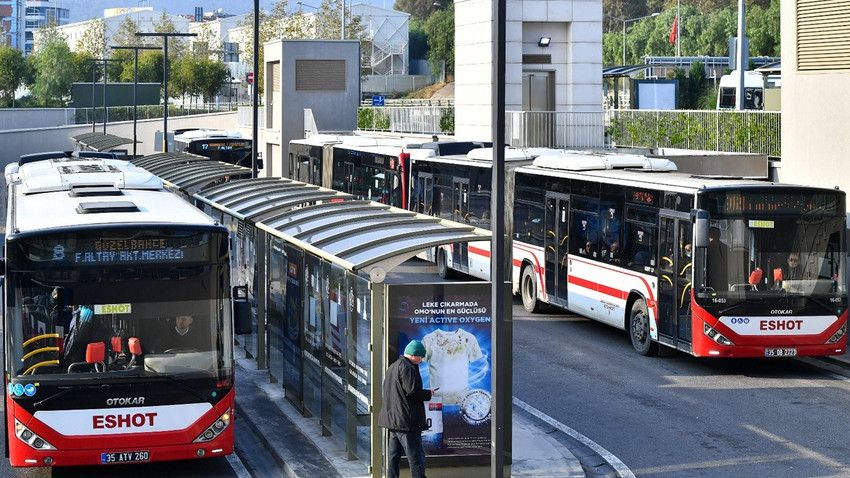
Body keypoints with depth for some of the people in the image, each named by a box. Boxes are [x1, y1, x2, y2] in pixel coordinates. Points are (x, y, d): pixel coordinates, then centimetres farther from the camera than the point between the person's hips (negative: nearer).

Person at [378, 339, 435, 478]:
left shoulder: (392, 367, 18)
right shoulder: (407, 368, -14)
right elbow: (413, 391, -22)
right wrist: (429, 394, -5)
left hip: (392, 420, 10)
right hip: (406, 422, -10)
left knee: (393, 457, 13)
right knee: (416, 458, -8)